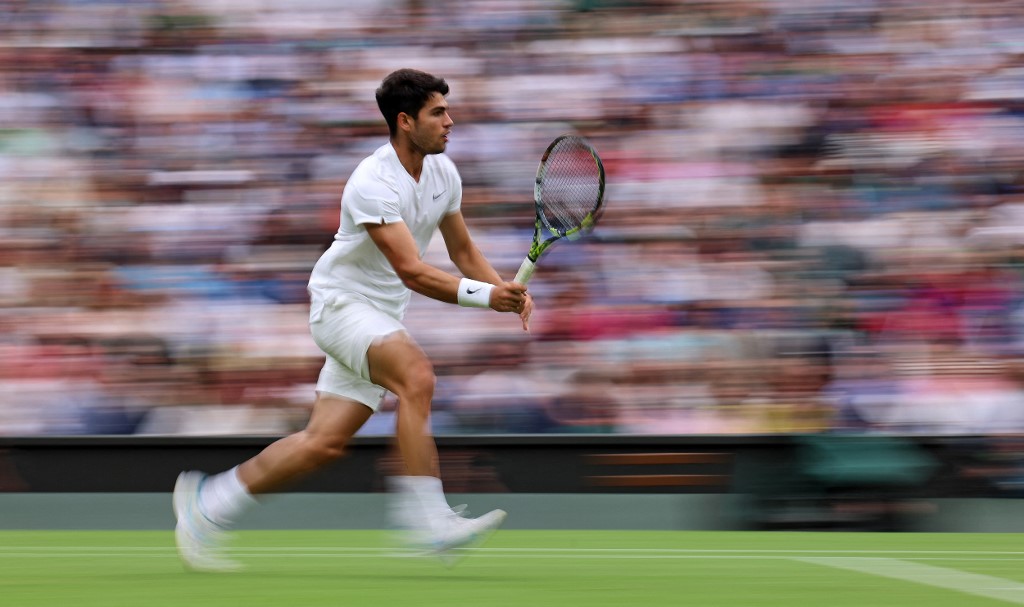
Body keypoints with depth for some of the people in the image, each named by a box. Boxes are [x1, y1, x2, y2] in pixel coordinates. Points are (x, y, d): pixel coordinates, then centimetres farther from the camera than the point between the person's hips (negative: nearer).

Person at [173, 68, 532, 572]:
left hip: (382, 316, 8)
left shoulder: (443, 173, 4)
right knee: (417, 376, -32)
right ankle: (426, 520, -34)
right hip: (340, 302, -8)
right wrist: (483, 295, -37)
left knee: (325, 442, 1)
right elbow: (411, 271, -30)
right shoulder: (373, 183, -23)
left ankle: (206, 504, 12)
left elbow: (462, 251, 15)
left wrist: (508, 292, -2)